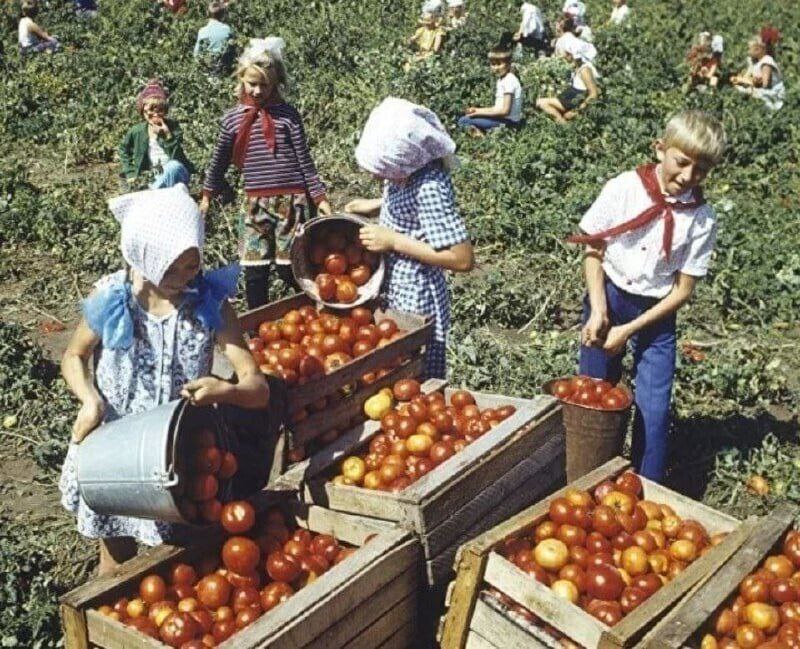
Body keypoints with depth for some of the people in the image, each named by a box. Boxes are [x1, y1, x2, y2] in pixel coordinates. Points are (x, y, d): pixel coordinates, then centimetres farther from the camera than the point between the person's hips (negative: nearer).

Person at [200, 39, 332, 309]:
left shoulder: (287, 114, 0)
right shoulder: (232, 119, 6)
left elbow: (304, 159, 1)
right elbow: (219, 160, 18)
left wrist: (319, 196, -2)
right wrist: (207, 195, 24)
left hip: (292, 201, -2)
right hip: (255, 204, 3)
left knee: (288, 268, -1)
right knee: (254, 271, 1)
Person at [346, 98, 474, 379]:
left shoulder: (430, 188, -28)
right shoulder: (403, 168, -5)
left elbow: (463, 259, -28)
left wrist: (394, 241, -24)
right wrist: (374, 205, 1)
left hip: (416, 302, -8)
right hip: (393, 293, 8)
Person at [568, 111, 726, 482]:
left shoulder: (702, 219, -12)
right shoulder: (624, 189, -13)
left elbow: (683, 291, -8)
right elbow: (593, 250, -4)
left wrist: (628, 330, -14)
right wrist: (598, 310, -14)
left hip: (656, 313, 0)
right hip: (607, 297, 0)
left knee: (653, 410, -2)